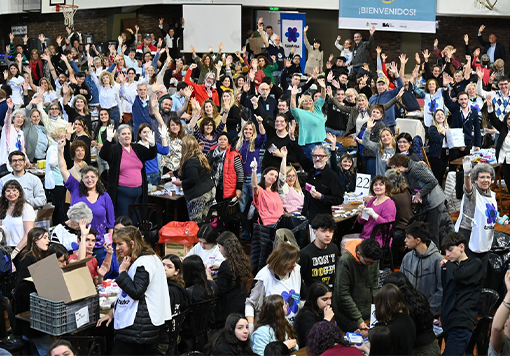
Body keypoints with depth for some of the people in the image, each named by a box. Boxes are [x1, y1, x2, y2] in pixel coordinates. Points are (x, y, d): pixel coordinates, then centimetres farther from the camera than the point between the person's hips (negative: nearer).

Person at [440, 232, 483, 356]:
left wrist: (448, 264, -2)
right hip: (448, 322, 7)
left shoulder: (474, 264, 2)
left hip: (462, 323, -7)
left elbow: (459, 275, -17)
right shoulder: (452, 266, 19)